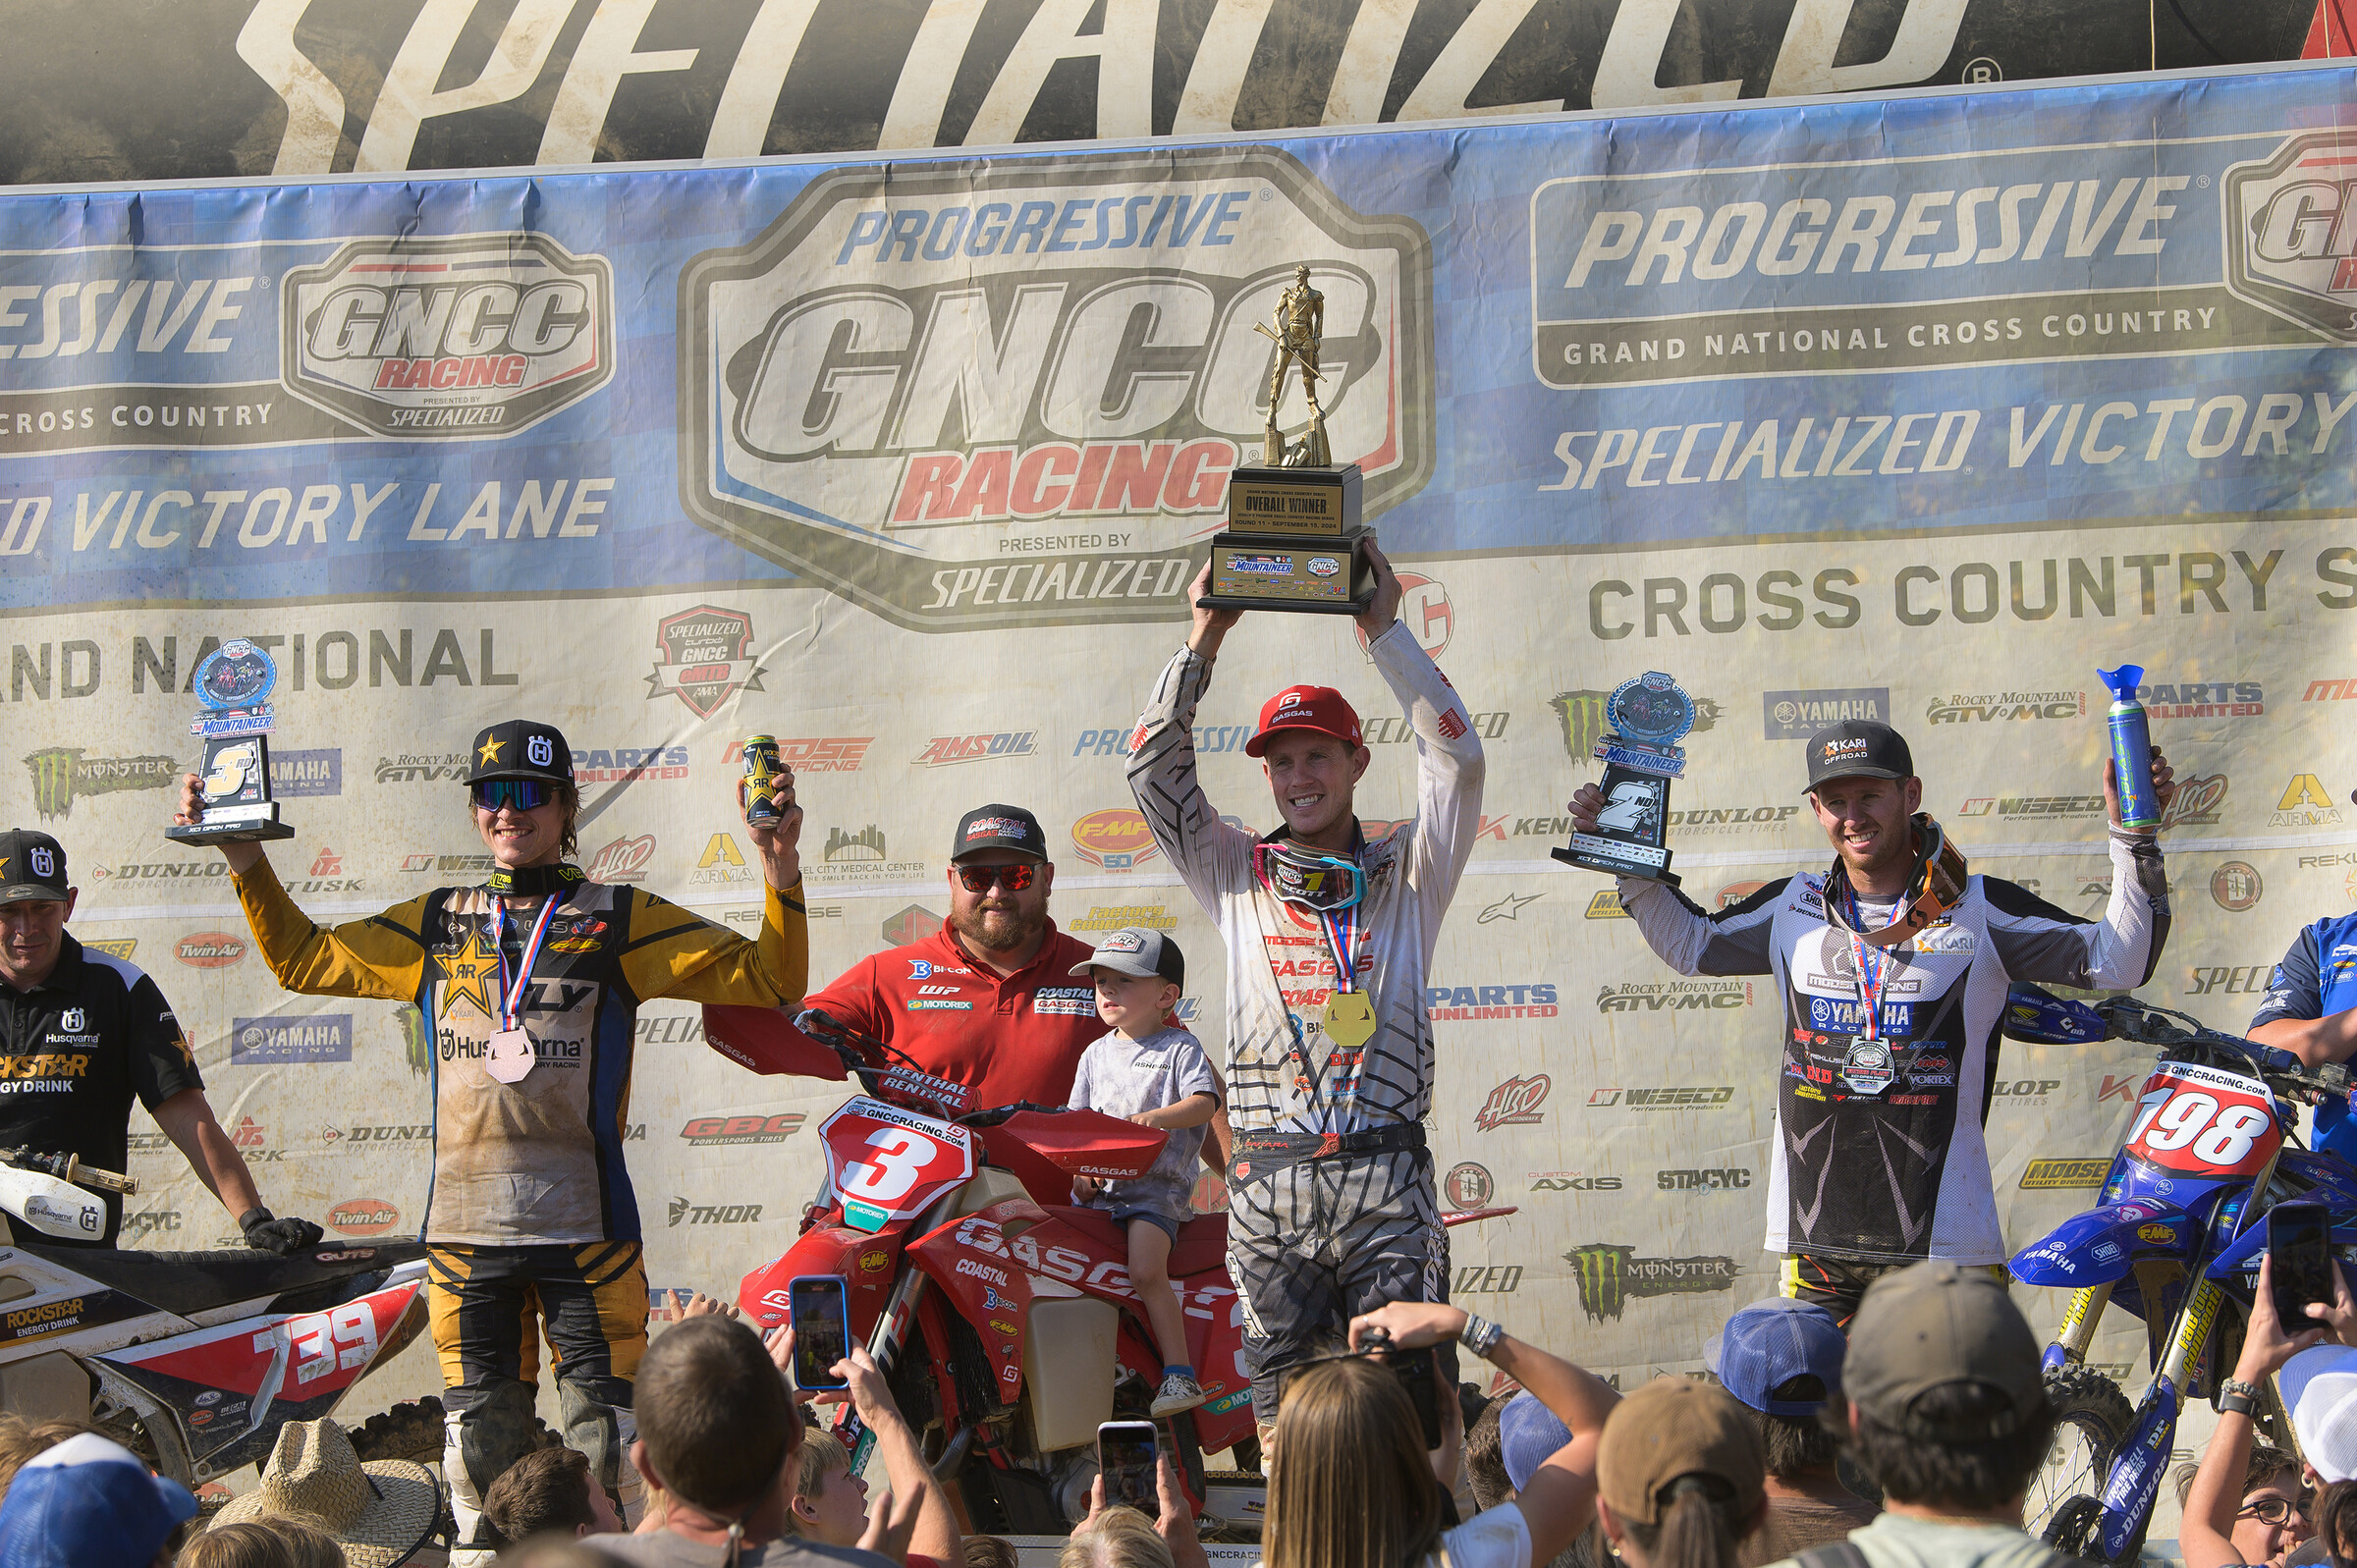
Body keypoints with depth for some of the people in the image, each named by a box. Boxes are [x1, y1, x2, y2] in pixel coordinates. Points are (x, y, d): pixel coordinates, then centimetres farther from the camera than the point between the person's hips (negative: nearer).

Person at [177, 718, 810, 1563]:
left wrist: (780, 873, -14)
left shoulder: (621, 920, 5)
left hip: (584, 1224, -3)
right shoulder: (436, 924, 16)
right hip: (465, 1227, 3)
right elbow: (301, 960, 27)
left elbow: (768, 980, 1)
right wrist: (245, 861, 19)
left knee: (606, 1445, -7)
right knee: (479, 1443, 8)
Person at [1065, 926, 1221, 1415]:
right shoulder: (1097, 1054, 18)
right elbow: (1079, 1118, 16)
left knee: (1146, 1271, -26)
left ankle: (1180, 1374, -23)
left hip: (1157, 1186, -6)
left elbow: (1204, 1103, -12)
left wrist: (1158, 1117, -30)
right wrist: (1080, 1168, -2)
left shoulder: (1180, 1048, 1)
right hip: (1100, 1186, 6)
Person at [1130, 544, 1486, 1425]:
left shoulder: (1405, 877, 10)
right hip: (1268, 1178, 2)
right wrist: (1205, 638, 2)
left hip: (1385, 1176, -2)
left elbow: (1458, 761, -2)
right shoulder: (1238, 877, 14)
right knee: (1282, 1394, 2)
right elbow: (1154, 772, 7)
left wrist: (1385, 633, -3)